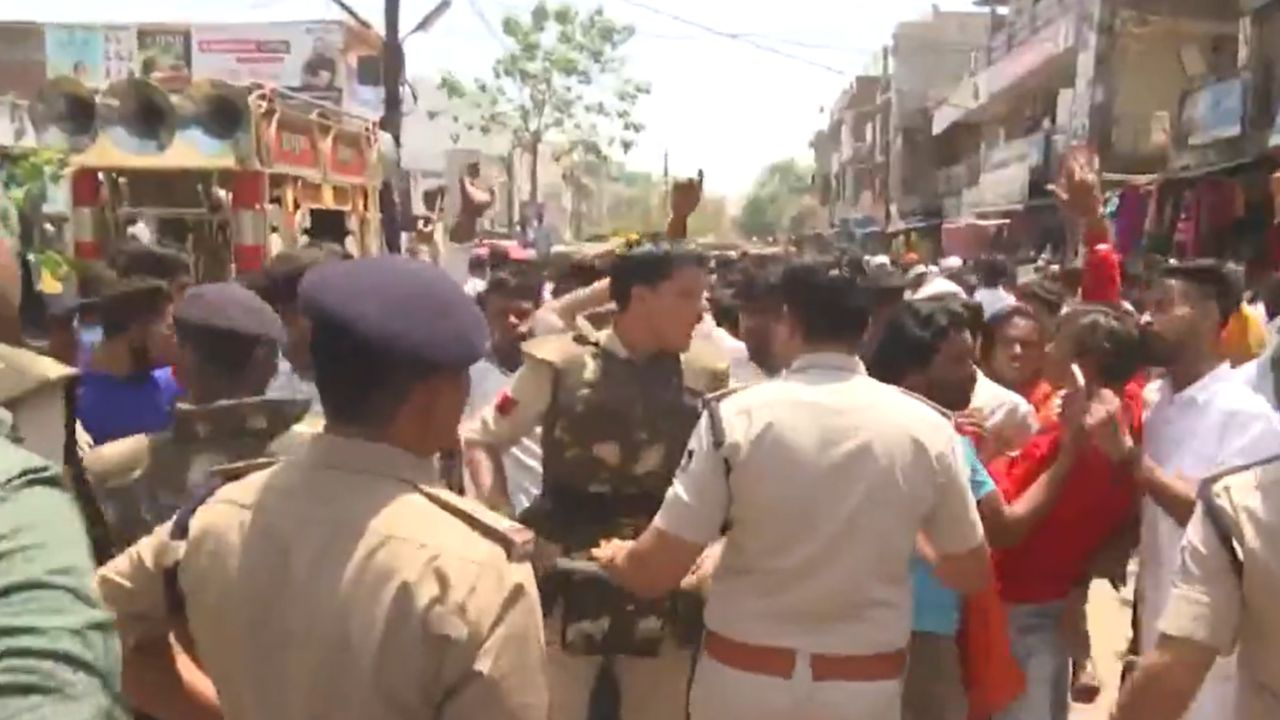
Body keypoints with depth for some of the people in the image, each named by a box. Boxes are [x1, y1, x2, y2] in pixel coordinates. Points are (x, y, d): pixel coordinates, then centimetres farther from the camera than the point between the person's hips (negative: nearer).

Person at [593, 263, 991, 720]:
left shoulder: (736, 416, -15)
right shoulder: (927, 428, -8)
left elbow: (656, 570, -12)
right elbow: (971, 572, 5)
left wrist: (614, 556, 11)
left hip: (744, 681, -1)